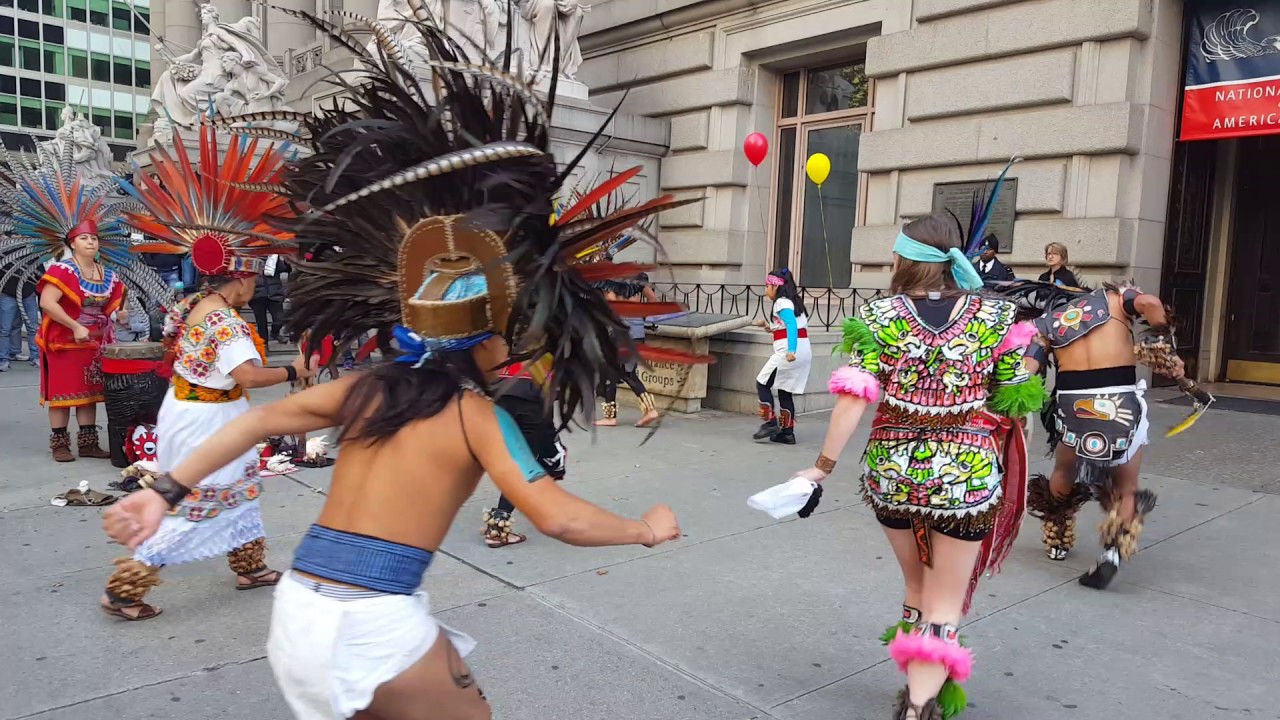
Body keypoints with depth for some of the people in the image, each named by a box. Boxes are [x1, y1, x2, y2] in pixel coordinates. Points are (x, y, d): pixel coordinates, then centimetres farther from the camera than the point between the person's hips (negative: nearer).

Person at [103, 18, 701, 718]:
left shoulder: (372, 387, 8)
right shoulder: (477, 415, -9)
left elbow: (260, 418, 10)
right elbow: (559, 518, -14)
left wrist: (167, 491, 14)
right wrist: (646, 529, 1)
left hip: (299, 606, 6)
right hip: (372, 623, -6)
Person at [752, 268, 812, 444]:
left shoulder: (782, 302, -7)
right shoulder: (794, 301, 20)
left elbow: (792, 325, -22)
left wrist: (791, 350, -34)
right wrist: (769, 327, 19)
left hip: (788, 352, -9)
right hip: (804, 352, 9)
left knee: (762, 383, 3)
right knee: (785, 391, 12)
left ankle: (770, 423, -1)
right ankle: (787, 432, 10)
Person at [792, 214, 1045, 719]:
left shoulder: (879, 317, -5)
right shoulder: (994, 316, -2)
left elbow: (854, 398, -13)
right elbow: (1013, 400, 0)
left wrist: (824, 465, -8)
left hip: (893, 471, 1)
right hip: (965, 475, -1)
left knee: (917, 590, 25)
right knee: (945, 604, 10)